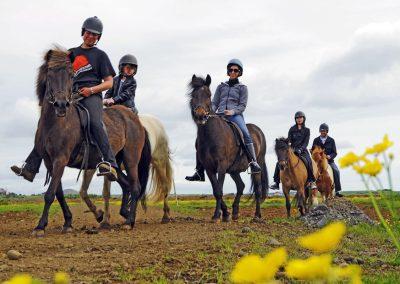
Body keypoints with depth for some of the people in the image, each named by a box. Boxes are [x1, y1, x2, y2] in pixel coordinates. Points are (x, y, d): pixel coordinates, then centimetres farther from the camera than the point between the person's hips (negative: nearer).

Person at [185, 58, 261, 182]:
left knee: (246, 134, -34)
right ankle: (199, 172, -10)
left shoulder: (242, 87, 13)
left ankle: (253, 162, -31)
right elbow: (214, 103, 18)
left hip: (235, 115, -3)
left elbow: (242, 106, 3)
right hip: (220, 116, 3)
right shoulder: (221, 86, 22)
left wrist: (232, 111, -16)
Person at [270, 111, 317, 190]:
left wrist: (300, 149, -20)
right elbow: (289, 140, 3)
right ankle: (276, 182, -7)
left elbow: (306, 142, -2)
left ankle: (312, 181, -20)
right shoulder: (292, 129, 10)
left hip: (302, 150, -2)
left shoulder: (306, 130, 7)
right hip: (292, 150, 2)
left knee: (308, 162, -31)